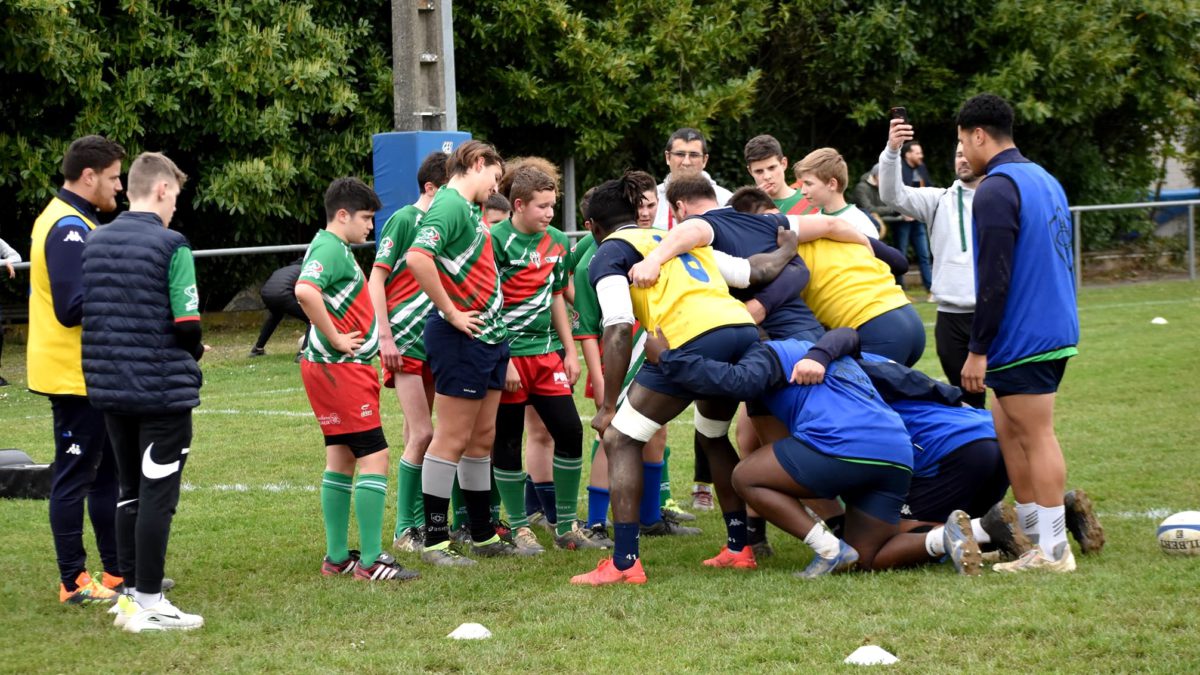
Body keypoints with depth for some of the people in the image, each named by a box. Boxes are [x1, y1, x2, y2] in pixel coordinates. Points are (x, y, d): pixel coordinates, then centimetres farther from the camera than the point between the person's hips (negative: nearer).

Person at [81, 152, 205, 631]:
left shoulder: (93, 242, 6)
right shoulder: (170, 246, -13)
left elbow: (79, 310, 11)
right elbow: (187, 325, -15)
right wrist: (193, 352, 7)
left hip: (110, 388, 7)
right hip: (163, 389, -6)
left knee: (130, 491, 16)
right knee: (158, 494, -1)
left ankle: (130, 593, 20)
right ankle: (148, 604, 0)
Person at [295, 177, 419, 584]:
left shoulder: (338, 249, 16)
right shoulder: (330, 248, -15)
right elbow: (305, 292, -33)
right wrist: (336, 339, -23)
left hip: (344, 367, 11)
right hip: (340, 368, -11)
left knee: (341, 458, 14)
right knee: (374, 456, -10)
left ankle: (337, 557, 18)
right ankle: (370, 561, -10)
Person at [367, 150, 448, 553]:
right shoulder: (404, 220, -8)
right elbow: (377, 280, -9)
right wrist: (385, 337, -14)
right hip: (405, 340, -6)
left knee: (418, 437, 10)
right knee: (422, 434, -10)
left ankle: (422, 521, 14)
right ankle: (405, 530, -3)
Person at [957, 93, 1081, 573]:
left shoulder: (996, 189, -14)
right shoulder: (1045, 181, 16)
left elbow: (993, 279, -19)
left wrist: (978, 349, -15)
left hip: (1021, 337, -9)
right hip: (1056, 330, 9)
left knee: (1036, 438, -5)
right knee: (1007, 430, 15)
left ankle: (1053, 551, -3)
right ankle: (1032, 536, 17)